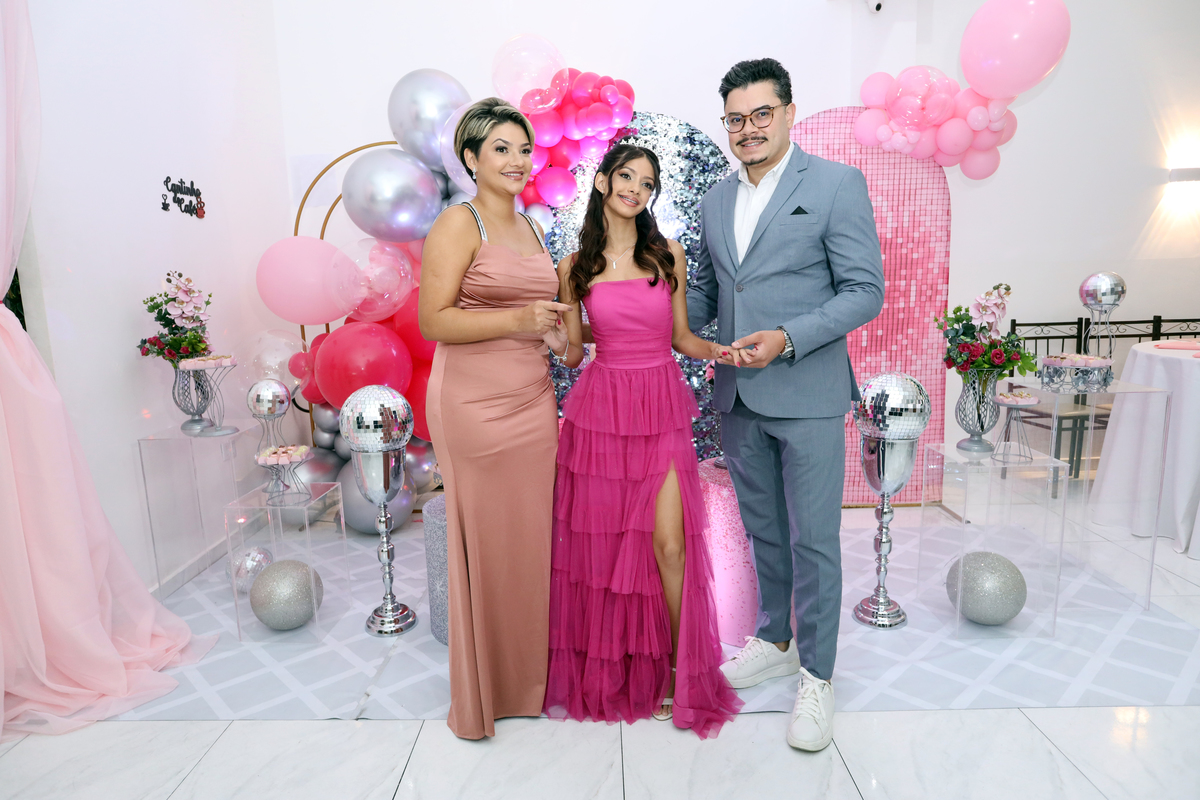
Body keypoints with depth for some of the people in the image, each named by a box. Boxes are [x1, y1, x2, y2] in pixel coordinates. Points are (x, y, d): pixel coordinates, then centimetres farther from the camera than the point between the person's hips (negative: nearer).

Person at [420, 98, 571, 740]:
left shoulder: (528, 227, 18)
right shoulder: (458, 223, -5)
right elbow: (433, 321, -12)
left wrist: (555, 329, 11)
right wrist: (517, 320, -20)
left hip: (533, 400, 7)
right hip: (474, 405, -7)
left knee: (530, 540, 10)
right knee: (484, 545, 2)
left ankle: (529, 676, 29)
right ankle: (482, 695, 22)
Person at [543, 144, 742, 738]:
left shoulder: (668, 255, 6)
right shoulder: (575, 267, 5)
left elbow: (681, 337, 8)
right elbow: (572, 352, 7)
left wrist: (719, 350, -10)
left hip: (662, 409, 0)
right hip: (600, 407, 0)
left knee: (669, 542, -5)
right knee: (601, 541, 6)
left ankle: (682, 670, 14)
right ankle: (606, 669, 26)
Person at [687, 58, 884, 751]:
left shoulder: (838, 184, -5)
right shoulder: (717, 199, 12)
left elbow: (866, 292, -9)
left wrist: (786, 339, -20)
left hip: (808, 395, -5)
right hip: (738, 396, 5)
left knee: (813, 540, 3)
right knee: (764, 531, 17)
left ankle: (816, 675, 21)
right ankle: (775, 641, 36)